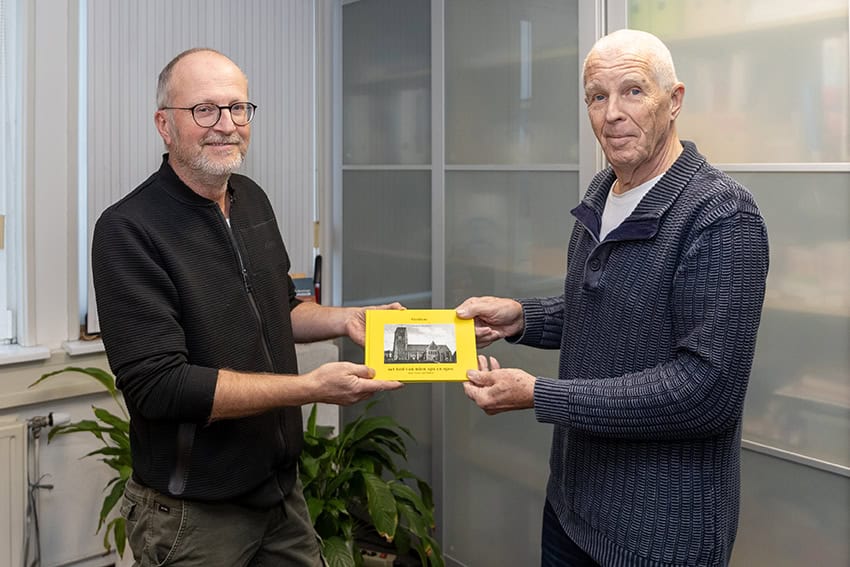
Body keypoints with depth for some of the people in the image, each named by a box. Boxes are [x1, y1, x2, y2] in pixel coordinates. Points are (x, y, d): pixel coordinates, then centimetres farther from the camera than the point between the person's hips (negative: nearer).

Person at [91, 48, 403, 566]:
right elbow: (158, 385, -25)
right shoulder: (128, 230, -19)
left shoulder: (252, 200, 5)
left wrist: (345, 319, -2)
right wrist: (312, 388, -26)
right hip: (192, 514, -6)